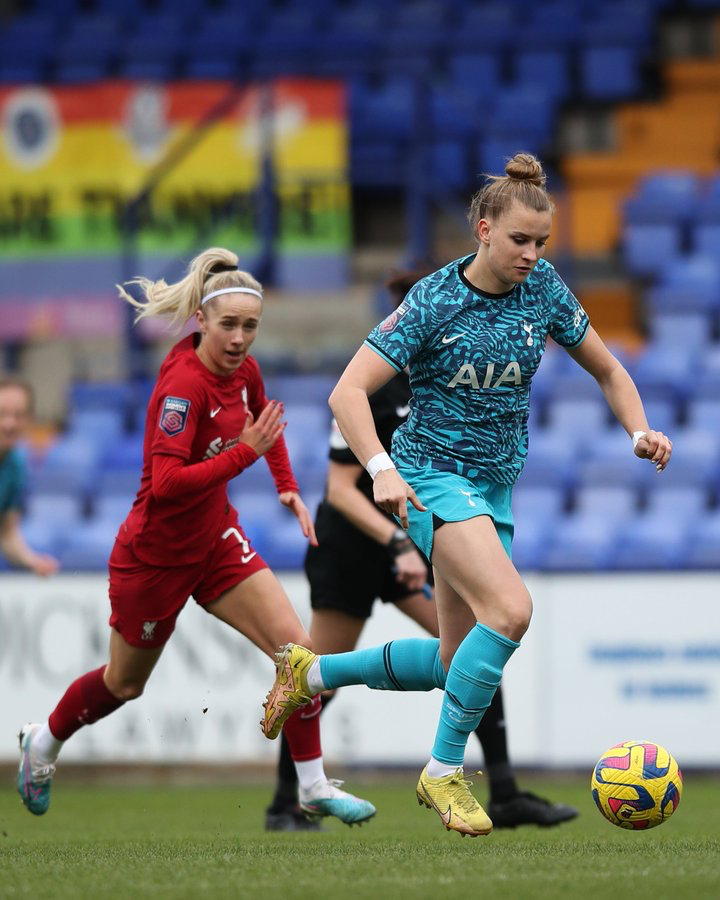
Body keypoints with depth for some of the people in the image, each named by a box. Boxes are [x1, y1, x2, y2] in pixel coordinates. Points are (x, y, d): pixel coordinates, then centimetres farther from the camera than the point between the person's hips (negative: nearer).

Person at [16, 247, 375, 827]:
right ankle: (43, 742, 43)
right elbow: (166, 481, -36)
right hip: (155, 553, -6)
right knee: (125, 683, 14)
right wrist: (244, 453, -36)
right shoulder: (183, 385, -28)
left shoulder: (244, 370, -4)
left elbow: (264, 422, 21)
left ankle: (313, 785, 0)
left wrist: (288, 487, 12)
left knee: (295, 645, -10)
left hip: (215, 538, 6)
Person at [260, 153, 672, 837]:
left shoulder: (542, 288, -1)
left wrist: (640, 432, -7)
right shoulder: (435, 301, -16)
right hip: (432, 473, -7)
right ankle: (443, 772, -16)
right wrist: (381, 469, -32)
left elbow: (608, 371, 11)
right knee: (510, 608, -28)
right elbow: (348, 392, -18)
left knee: (458, 663, 9)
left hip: (495, 485, 7)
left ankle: (312, 671, 31)